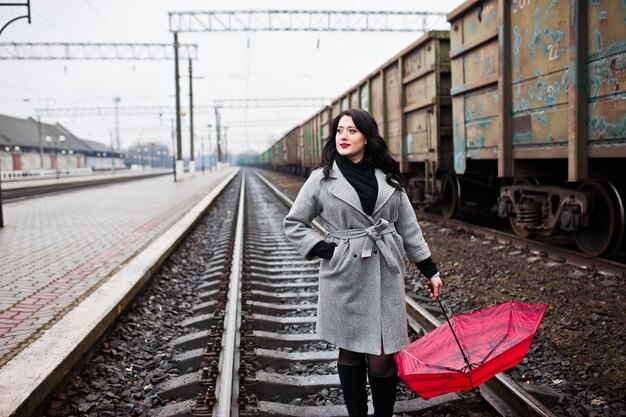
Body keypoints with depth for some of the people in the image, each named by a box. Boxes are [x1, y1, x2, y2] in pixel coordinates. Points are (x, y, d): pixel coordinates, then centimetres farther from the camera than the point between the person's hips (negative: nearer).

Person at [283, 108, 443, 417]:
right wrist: (326, 250, -7)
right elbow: (293, 224, 5)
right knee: (350, 353, 11)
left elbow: (408, 227, 11)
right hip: (344, 277, -1)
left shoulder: (388, 178, 7)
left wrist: (430, 271, 11)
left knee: (382, 357, 0)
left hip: (384, 276, 1)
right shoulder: (322, 178, 0)